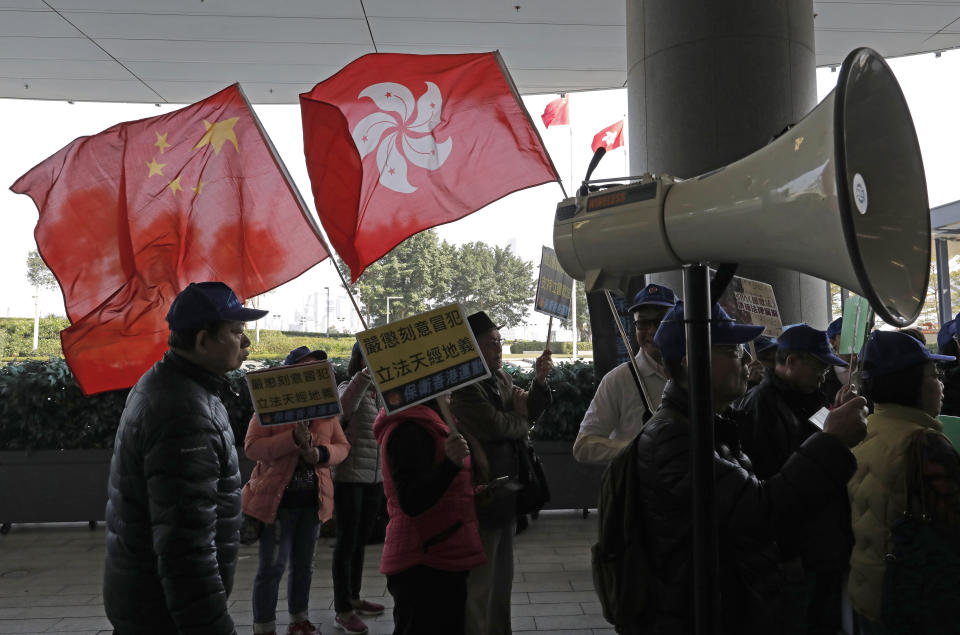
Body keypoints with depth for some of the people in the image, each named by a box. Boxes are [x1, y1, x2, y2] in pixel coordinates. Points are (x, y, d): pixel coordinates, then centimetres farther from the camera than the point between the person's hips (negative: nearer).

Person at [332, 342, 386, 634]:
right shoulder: (348, 387, -10)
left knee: (361, 539, 16)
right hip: (349, 476, -6)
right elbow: (345, 405, -35)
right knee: (347, 541, 1)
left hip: (375, 477, 7)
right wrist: (366, 373, -44)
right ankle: (342, 611, 10)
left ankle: (354, 598, 30)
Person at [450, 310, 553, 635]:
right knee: (479, 587, 4)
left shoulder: (501, 379, 8)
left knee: (502, 580, 23)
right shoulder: (463, 388, -21)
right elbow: (498, 426, -28)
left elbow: (528, 414, 9)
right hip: (481, 499, -9)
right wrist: (520, 418, -7)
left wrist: (539, 382, -7)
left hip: (504, 496, 10)